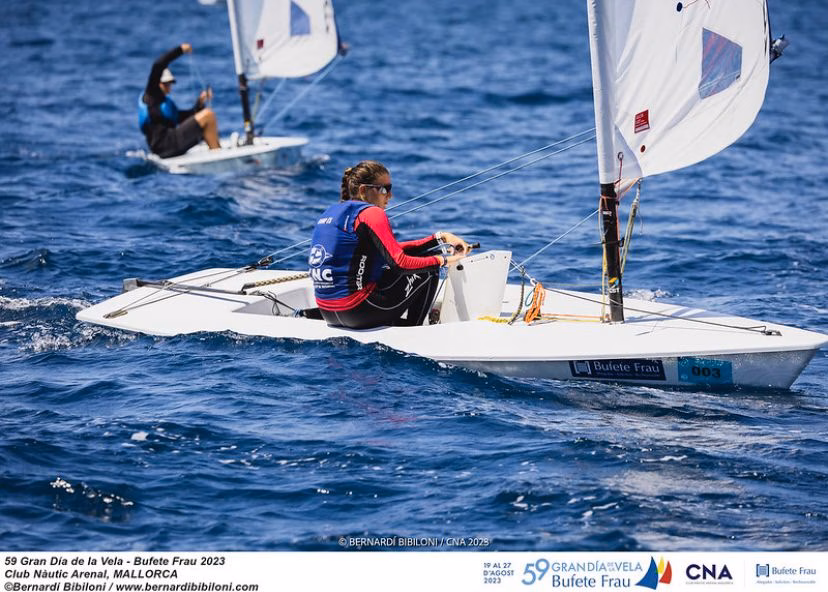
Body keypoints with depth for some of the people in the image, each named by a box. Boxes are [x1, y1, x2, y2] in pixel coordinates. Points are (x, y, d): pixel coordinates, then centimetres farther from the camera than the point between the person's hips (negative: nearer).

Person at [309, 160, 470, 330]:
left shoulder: (333, 212, 17)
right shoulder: (371, 213, -11)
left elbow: (394, 249, 18)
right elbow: (399, 263, -18)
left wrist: (440, 238, 13)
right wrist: (442, 260, -5)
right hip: (355, 312, -9)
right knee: (428, 271, 6)